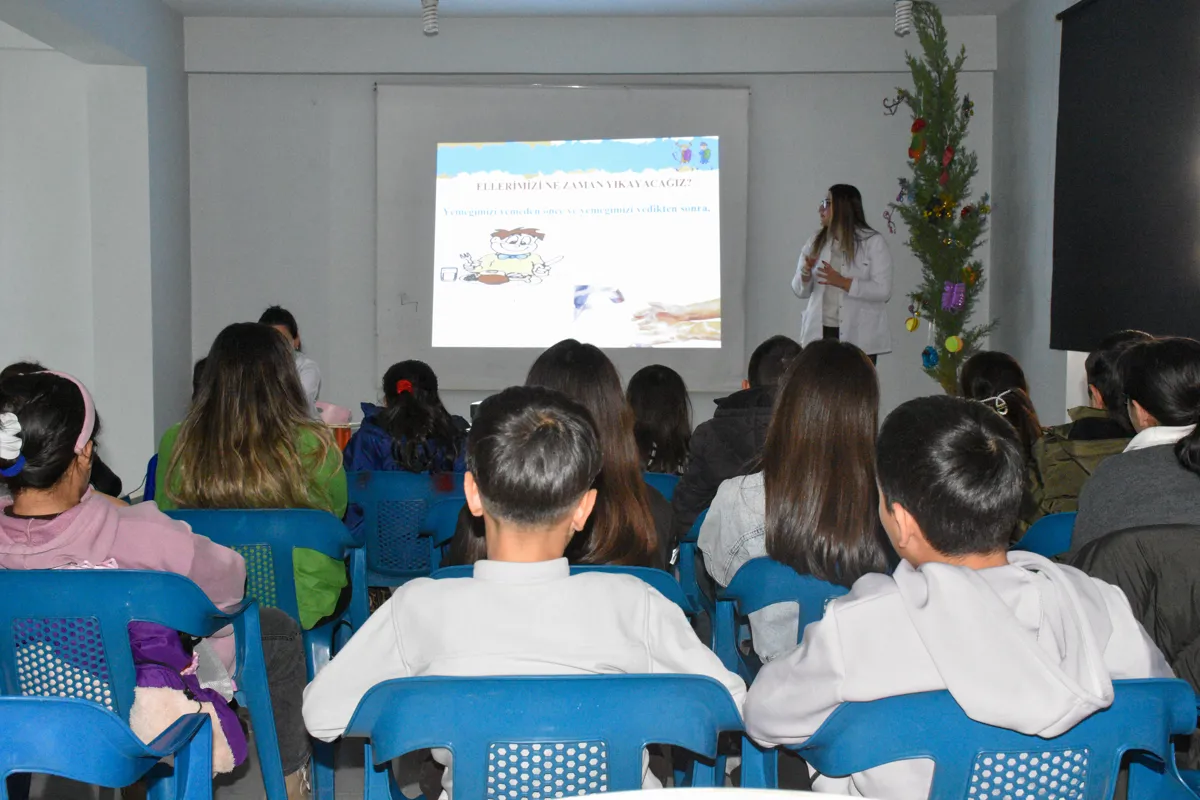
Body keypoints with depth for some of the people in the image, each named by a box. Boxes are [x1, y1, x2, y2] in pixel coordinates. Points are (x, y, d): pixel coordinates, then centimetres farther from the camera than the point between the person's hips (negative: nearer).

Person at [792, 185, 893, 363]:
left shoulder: (873, 242, -2)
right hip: (820, 333, 3)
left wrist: (842, 282, -20)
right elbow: (801, 291, 11)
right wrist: (805, 274, -11)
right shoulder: (816, 242, 10)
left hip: (858, 337, -3)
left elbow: (883, 291, -11)